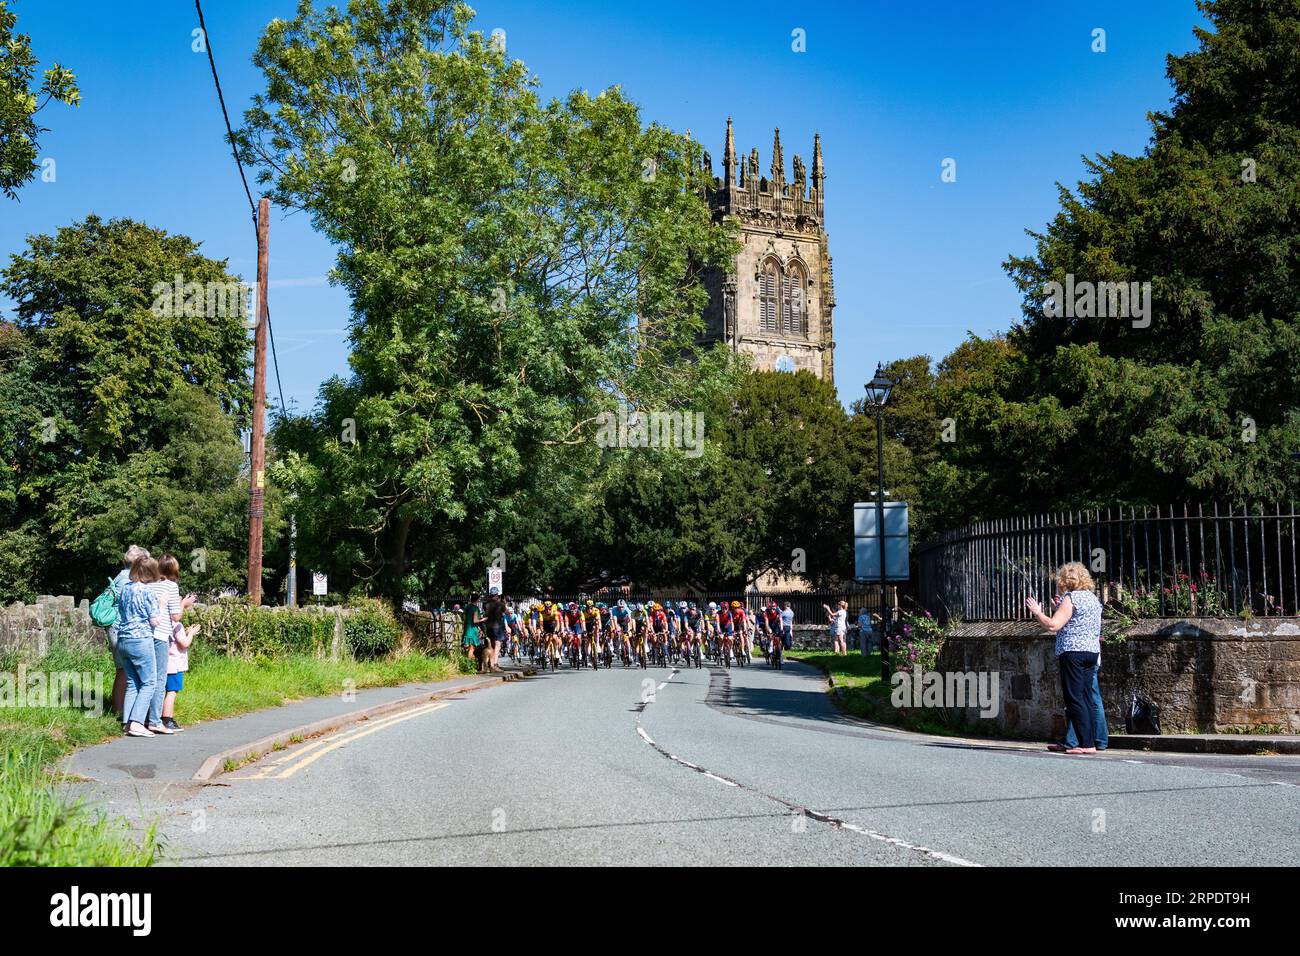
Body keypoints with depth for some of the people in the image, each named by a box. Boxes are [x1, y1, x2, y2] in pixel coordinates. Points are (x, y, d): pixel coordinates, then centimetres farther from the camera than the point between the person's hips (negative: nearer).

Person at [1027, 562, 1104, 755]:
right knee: (1086, 698, 10)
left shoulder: (1070, 598, -10)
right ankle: (1091, 742, 9)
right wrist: (1060, 608, 29)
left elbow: (1053, 625, -16)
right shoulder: (1093, 598, 17)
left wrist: (1037, 612, -2)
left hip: (1073, 652, -9)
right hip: (1092, 651, 9)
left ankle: (1086, 744, -10)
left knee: (1075, 699, -6)